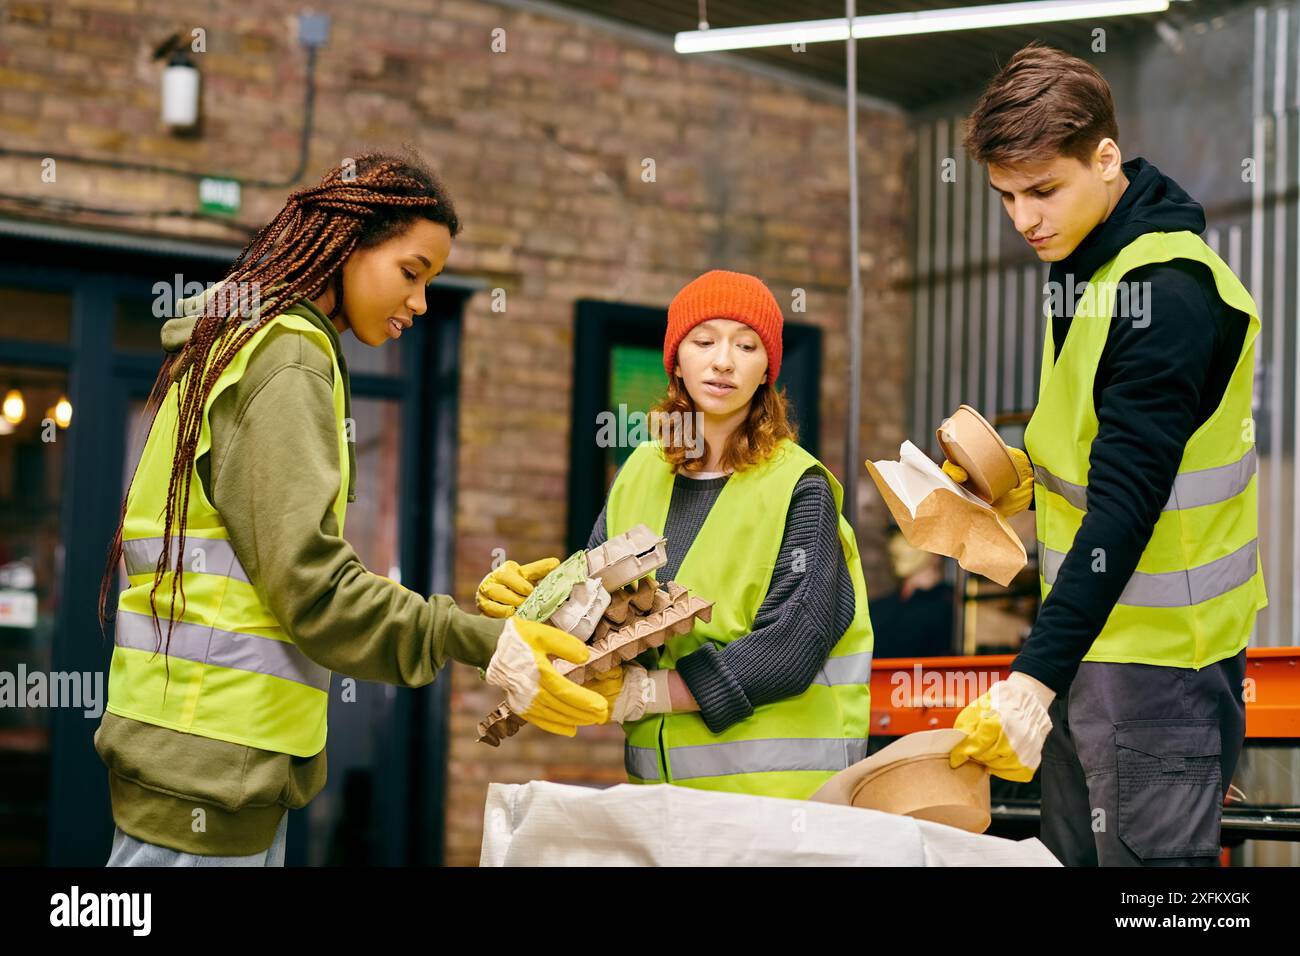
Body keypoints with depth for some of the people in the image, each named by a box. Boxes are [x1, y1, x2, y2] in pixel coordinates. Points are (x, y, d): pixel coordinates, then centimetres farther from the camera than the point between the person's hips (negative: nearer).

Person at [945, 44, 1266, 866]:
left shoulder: (1169, 292, -21)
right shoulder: (1093, 262, 9)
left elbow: (1128, 505, -27)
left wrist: (1034, 679, -31)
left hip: (1160, 653, -10)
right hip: (1099, 634, 10)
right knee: (1073, 853, 15)